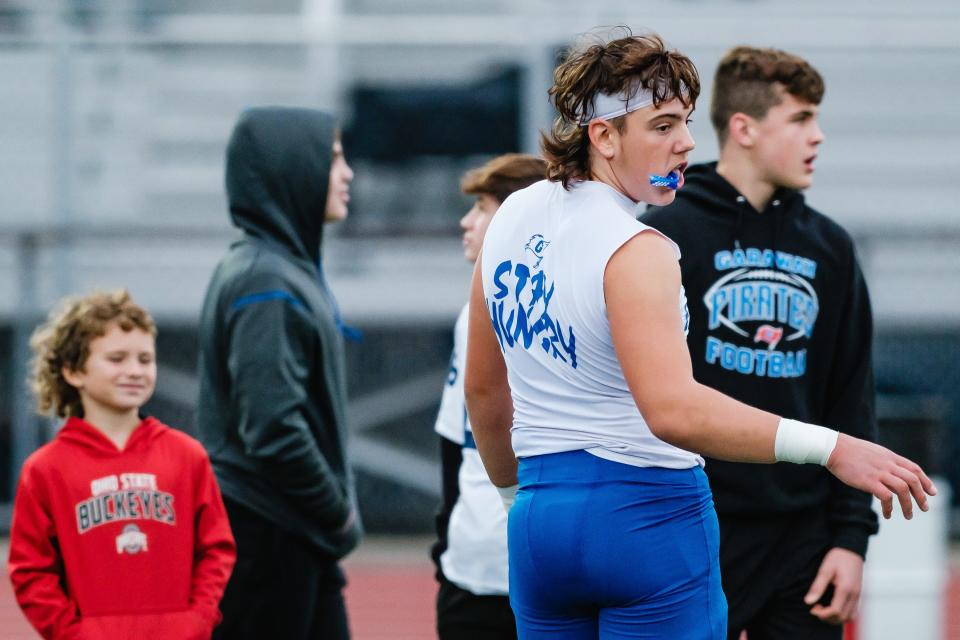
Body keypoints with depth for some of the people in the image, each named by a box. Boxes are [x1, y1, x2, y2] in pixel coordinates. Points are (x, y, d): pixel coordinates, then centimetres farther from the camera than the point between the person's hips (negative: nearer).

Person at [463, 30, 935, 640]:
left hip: (540, 519, 7)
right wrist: (829, 449, -36)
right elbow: (672, 409, -32)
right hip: (651, 515, -7)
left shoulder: (510, 218, 7)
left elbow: (483, 388, 18)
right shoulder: (637, 251, -18)